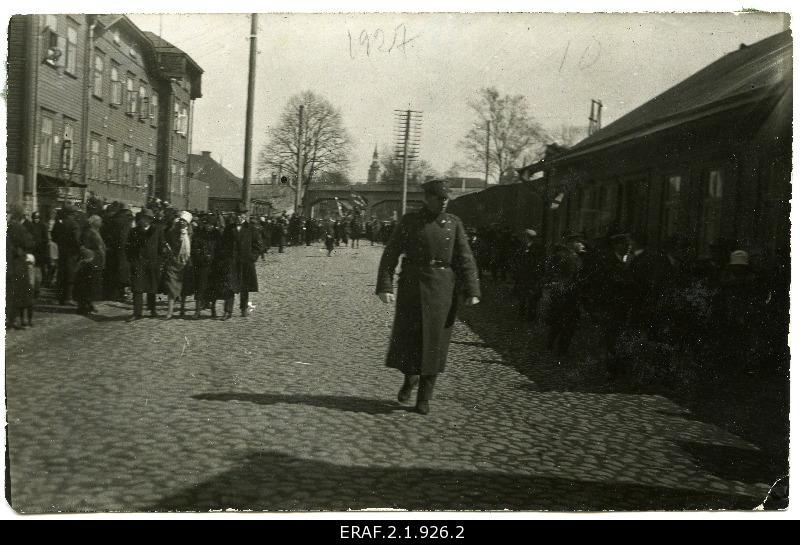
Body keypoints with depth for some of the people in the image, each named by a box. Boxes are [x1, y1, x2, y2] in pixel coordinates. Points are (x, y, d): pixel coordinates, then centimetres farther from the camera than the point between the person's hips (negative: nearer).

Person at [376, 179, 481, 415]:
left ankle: (424, 396, 14)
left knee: (433, 339, 1)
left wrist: (472, 291, -9)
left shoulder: (454, 223, 5)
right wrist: (384, 286, -12)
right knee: (407, 335, 0)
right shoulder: (409, 221, 2)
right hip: (412, 283, 0)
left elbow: (465, 259, 1)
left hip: (442, 287, 0)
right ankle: (410, 376, 31)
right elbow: (390, 254, -1)